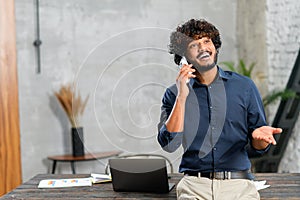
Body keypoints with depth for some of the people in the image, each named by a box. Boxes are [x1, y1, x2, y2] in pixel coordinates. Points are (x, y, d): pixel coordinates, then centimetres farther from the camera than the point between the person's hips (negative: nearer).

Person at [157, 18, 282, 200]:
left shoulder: (244, 86, 8)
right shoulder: (175, 94, 7)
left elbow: (258, 148, 10)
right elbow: (169, 145, -5)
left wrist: (258, 136, -13)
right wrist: (182, 97, -10)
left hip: (238, 184, 1)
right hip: (194, 185, -1)